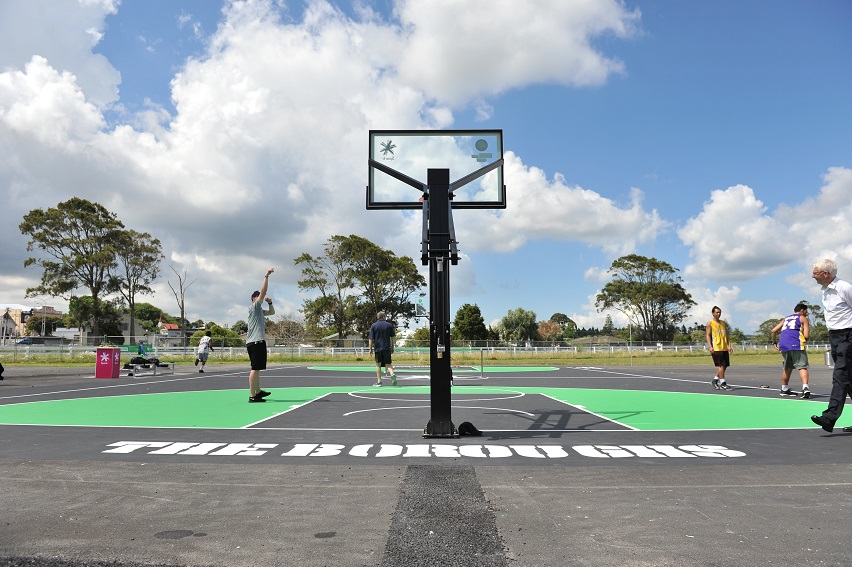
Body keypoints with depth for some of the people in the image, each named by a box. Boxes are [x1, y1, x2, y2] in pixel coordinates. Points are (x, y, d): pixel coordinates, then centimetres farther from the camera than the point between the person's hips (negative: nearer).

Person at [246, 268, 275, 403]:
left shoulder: (259, 310, 21)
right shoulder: (254, 307, -5)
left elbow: (272, 312, 31)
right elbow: (263, 291, -15)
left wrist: (270, 302, 12)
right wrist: (266, 276, -15)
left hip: (257, 342, 11)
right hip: (256, 342, -11)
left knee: (257, 368, 17)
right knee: (255, 368, -12)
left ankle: (258, 391, 27)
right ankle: (252, 396, -13)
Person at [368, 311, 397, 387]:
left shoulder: (373, 325, 2)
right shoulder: (389, 325, 4)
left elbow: (370, 338, -2)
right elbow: (393, 337, 5)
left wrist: (370, 348, 4)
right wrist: (392, 347, 13)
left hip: (378, 348, -1)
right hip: (387, 348, 1)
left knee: (378, 365, 8)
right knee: (388, 364, 6)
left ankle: (379, 381, 8)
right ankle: (392, 374, -21)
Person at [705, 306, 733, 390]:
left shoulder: (723, 323, 16)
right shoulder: (710, 323, -2)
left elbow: (726, 335, 16)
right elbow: (708, 335, -6)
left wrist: (729, 345, 4)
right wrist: (710, 347, -16)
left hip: (724, 348, 7)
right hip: (716, 348, -7)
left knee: (725, 365, 8)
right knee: (721, 365, -9)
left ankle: (715, 380, 21)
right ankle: (722, 383, -4)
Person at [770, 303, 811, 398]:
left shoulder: (786, 319, 28)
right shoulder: (803, 319, 12)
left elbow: (773, 330, 20)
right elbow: (806, 335, 0)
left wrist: (774, 342, 29)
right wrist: (805, 339, 21)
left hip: (783, 345, 6)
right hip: (796, 344, -6)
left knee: (787, 367, 20)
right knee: (802, 366, -9)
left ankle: (784, 389, 28)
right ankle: (805, 387, -29)